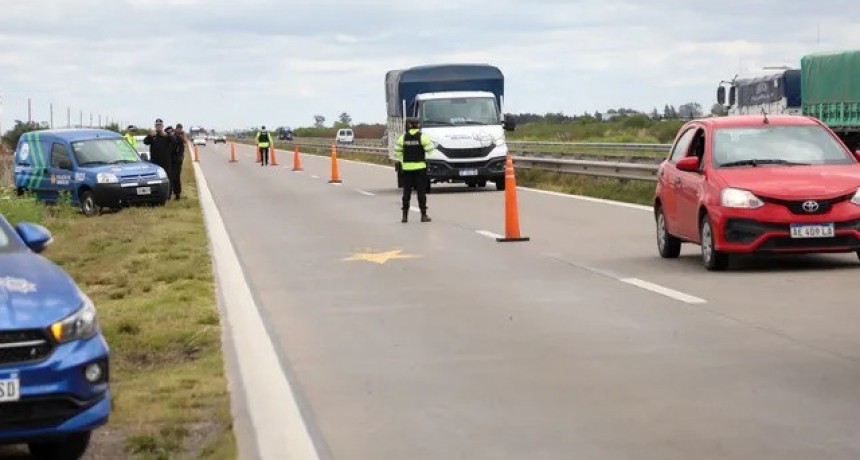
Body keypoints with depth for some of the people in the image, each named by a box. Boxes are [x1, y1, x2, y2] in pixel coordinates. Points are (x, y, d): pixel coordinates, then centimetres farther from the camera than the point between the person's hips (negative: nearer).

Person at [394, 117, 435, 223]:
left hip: (407, 168, 2)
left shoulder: (403, 137, 3)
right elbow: (429, 149, -9)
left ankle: (405, 215, 8)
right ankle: (423, 215, 0)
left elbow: (397, 152, 3)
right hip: (420, 167, -2)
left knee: (406, 191, 8)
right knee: (421, 191, 1)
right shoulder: (422, 136, -6)